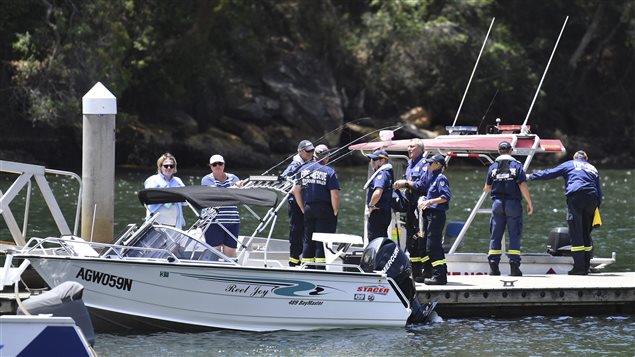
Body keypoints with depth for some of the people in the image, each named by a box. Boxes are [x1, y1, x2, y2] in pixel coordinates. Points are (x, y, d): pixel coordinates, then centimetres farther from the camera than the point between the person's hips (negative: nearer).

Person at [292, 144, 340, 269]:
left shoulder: (304, 169, 7)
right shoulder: (329, 172, -9)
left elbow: (296, 191, 9)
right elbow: (335, 195, -14)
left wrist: (303, 208, 15)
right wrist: (335, 211, -3)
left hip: (308, 208, 5)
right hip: (325, 209, -5)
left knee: (308, 240, 12)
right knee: (322, 242, -1)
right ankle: (320, 269, -4)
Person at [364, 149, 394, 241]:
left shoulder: (381, 174, -16)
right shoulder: (388, 173, 17)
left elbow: (378, 193, -31)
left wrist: (371, 206, -16)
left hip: (378, 213, -10)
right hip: (386, 212, 10)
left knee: (374, 239, -11)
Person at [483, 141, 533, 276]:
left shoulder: (493, 167, 6)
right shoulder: (516, 165, -2)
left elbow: (487, 188, 11)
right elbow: (523, 186, -9)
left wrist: (486, 189, 35)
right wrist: (529, 203, -1)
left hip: (497, 203, 2)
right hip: (513, 203, -2)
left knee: (495, 235, 6)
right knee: (514, 235, 1)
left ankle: (493, 267, 1)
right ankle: (514, 265, -6)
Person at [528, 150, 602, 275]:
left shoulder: (569, 164, 17)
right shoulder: (593, 169, 28)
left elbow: (550, 173, 14)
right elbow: (600, 192, 21)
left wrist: (531, 177, 23)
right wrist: (597, 208, 20)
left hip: (575, 196, -4)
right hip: (592, 200, 4)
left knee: (576, 233, -6)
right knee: (586, 232, 13)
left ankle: (579, 267, -14)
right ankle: (586, 266, 12)